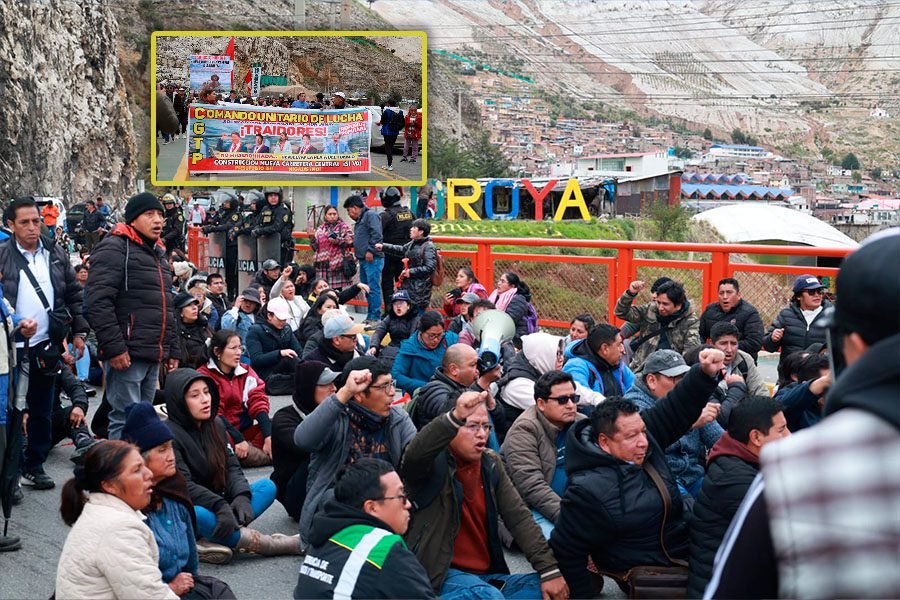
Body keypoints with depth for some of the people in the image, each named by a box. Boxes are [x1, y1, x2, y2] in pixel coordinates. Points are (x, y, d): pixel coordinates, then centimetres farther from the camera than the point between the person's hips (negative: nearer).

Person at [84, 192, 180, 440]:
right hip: (126, 354, -9)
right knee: (126, 420, -9)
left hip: (154, 355, 9)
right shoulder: (115, 248, -8)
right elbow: (97, 302, -18)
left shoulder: (158, 253, 21)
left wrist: (173, 350, 22)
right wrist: (114, 347, -22)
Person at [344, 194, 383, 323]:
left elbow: (376, 234, -18)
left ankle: (374, 318, -11)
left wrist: (370, 250, -21)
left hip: (372, 259, -10)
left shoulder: (370, 215, -7)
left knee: (373, 288, -10)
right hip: (363, 259, 10)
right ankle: (370, 316, 19)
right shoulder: (360, 220, 23)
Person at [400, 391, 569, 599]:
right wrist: (455, 417, -47)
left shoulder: (491, 464, 13)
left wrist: (549, 569, -5)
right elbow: (413, 456, -32)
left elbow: (519, 517, 6)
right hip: (442, 575, -9)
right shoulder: (434, 464, -6)